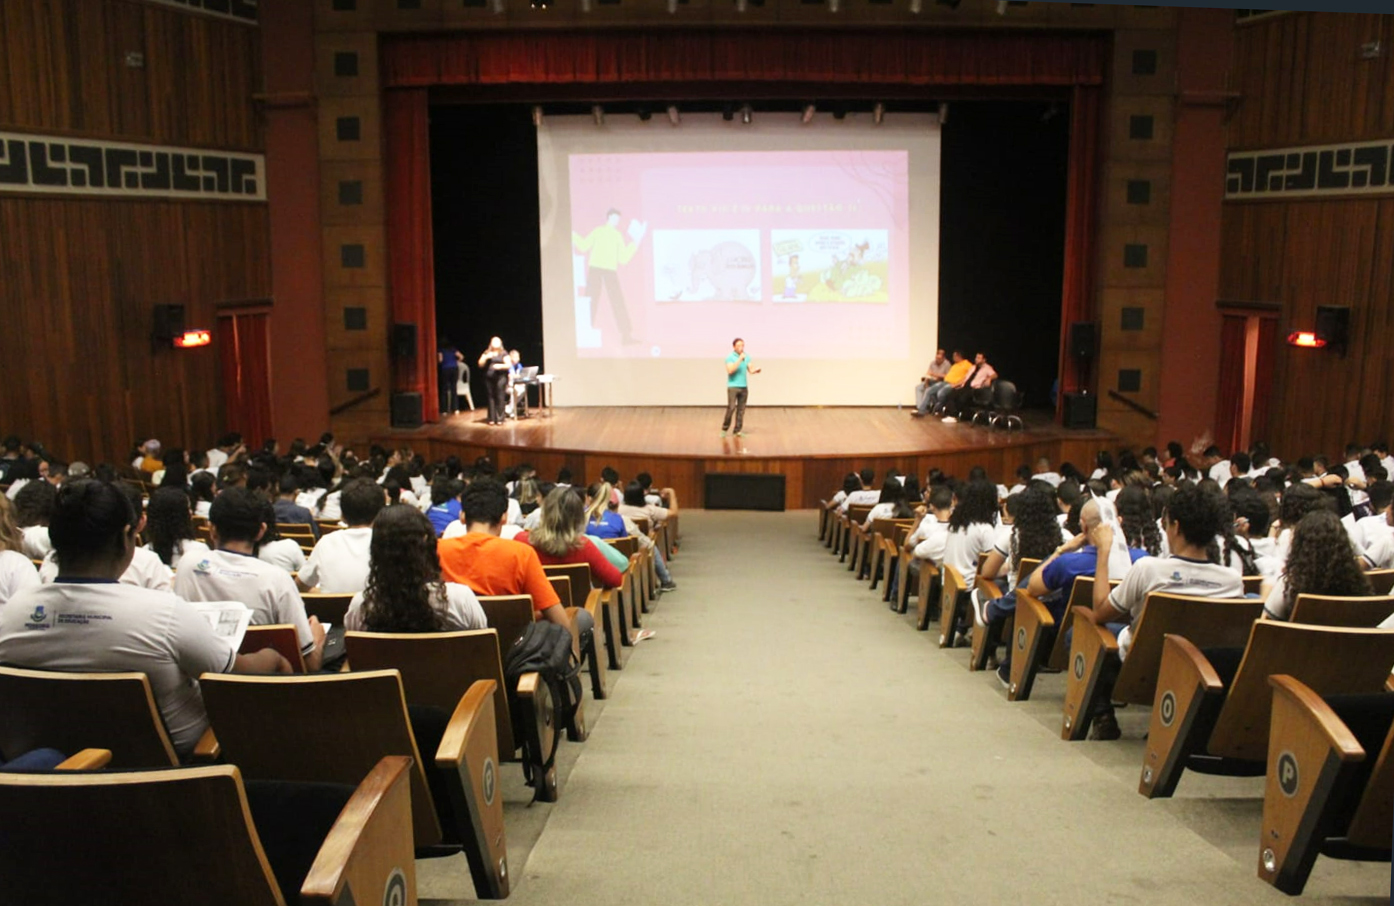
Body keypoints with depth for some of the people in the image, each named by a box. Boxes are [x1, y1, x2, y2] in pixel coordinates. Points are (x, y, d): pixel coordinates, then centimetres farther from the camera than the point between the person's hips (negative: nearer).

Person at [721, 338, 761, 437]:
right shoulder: (730, 357, -7)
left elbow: (750, 370, 6)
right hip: (733, 386, -5)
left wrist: (756, 370, -16)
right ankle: (724, 429, 2)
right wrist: (739, 360, -23)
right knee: (731, 408, -11)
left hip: (744, 387, 5)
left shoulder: (746, 357, 8)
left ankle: (738, 430, 11)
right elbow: (730, 370, -20)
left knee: (741, 409, 5)